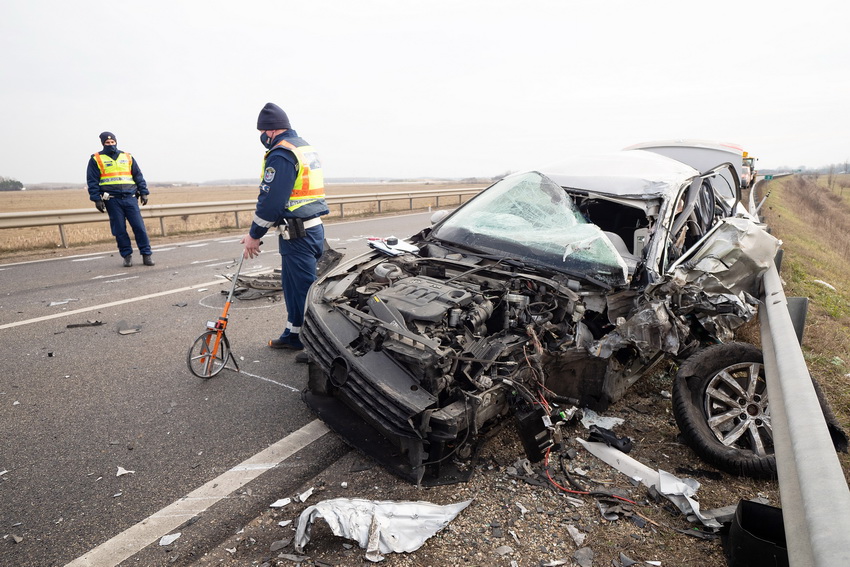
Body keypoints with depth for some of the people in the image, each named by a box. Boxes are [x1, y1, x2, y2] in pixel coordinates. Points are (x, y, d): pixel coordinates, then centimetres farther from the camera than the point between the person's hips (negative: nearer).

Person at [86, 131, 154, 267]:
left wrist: (144, 192, 8)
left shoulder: (128, 157, 15)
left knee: (139, 226, -5)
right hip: (112, 200, -1)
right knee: (119, 229, 0)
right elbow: (92, 181, 5)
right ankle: (127, 256, 9)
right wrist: (97, 199, -4)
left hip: (130, 197, 1)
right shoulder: (96, 159, 8)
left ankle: (147, 254, 0)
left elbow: (138, 176, 17)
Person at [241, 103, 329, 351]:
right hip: (314, 227, 10)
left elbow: (271, 200, -17)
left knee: (303, 288, -3)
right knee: (293, 285, 18)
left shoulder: (281, 154, -13)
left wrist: (254, 235, -7)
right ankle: (294, 335, 30)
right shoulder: (306, 147, 18)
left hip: (297, 233, -10)